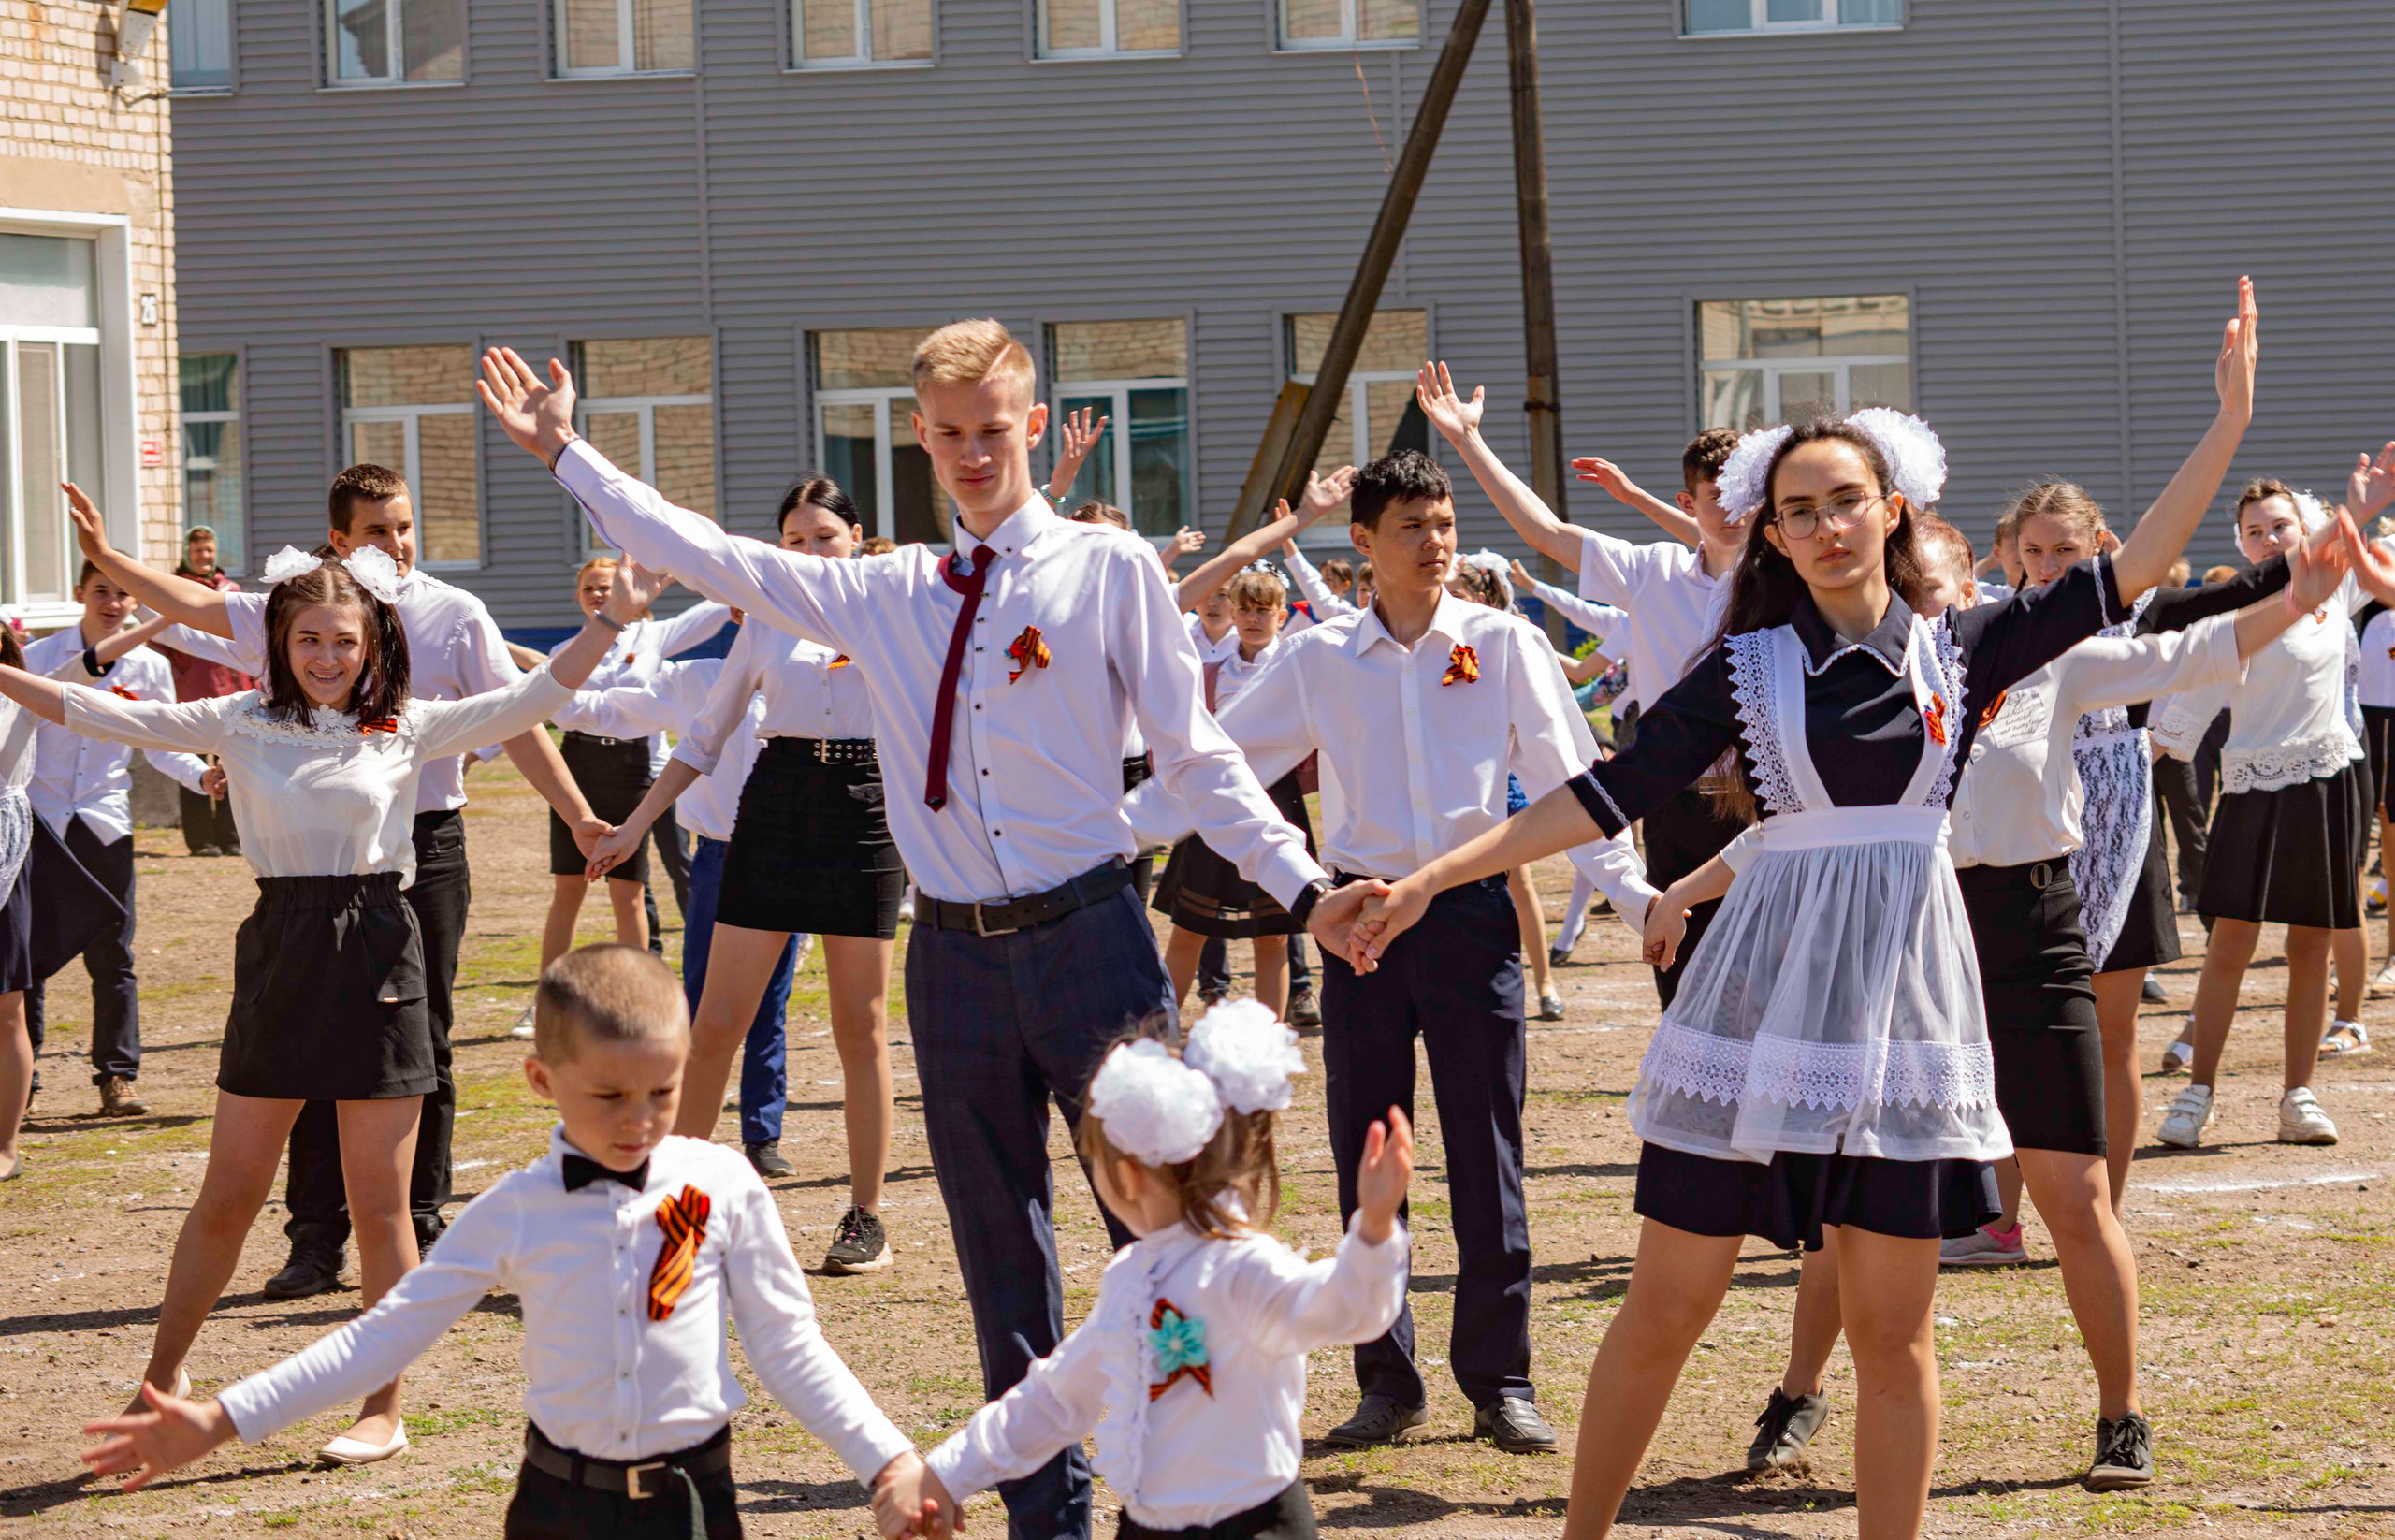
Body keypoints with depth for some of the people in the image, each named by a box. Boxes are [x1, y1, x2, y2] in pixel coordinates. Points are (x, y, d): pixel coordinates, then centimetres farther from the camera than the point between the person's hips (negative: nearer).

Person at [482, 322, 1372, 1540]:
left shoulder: (1110, 570, -1)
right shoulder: (886, 596, 9)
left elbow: (1195, 755, -1)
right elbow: (712, 560, 12)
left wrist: (1302, 890, -9)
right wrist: (565, 455, 15)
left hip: (1089, 938, -4)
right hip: (956, 953, 4)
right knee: (1000, 1261, 10)